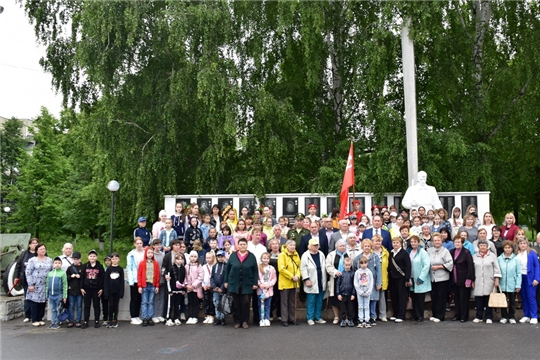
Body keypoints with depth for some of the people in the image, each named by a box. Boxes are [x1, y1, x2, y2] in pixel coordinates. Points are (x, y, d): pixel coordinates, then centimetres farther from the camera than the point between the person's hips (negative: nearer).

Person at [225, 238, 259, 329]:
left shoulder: (252, 256, 1)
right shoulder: (233, 255, 3)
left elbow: (255, 271, 1)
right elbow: (227, 269, 6)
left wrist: (255, 283, -4)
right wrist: (226, 281, 3)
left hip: (247, 285, -1)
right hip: (234, 284, 1)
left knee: (245, 303, 0)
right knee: (236, 304, 6)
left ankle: (245, 321, 11)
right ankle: (237, 321, 15)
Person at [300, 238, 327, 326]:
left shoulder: (321, 254, 10)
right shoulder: (305, 255, -7)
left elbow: (324, 267, 13)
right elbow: (303, 268, -10)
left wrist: (325, 281, 11)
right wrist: (306, 279, -15)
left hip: (321, 283, 5)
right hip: (312, 283, -5)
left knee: (319, 301, 10)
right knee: (311, 301, -1)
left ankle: (318, 317, 20)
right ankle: (310, 318, 9)